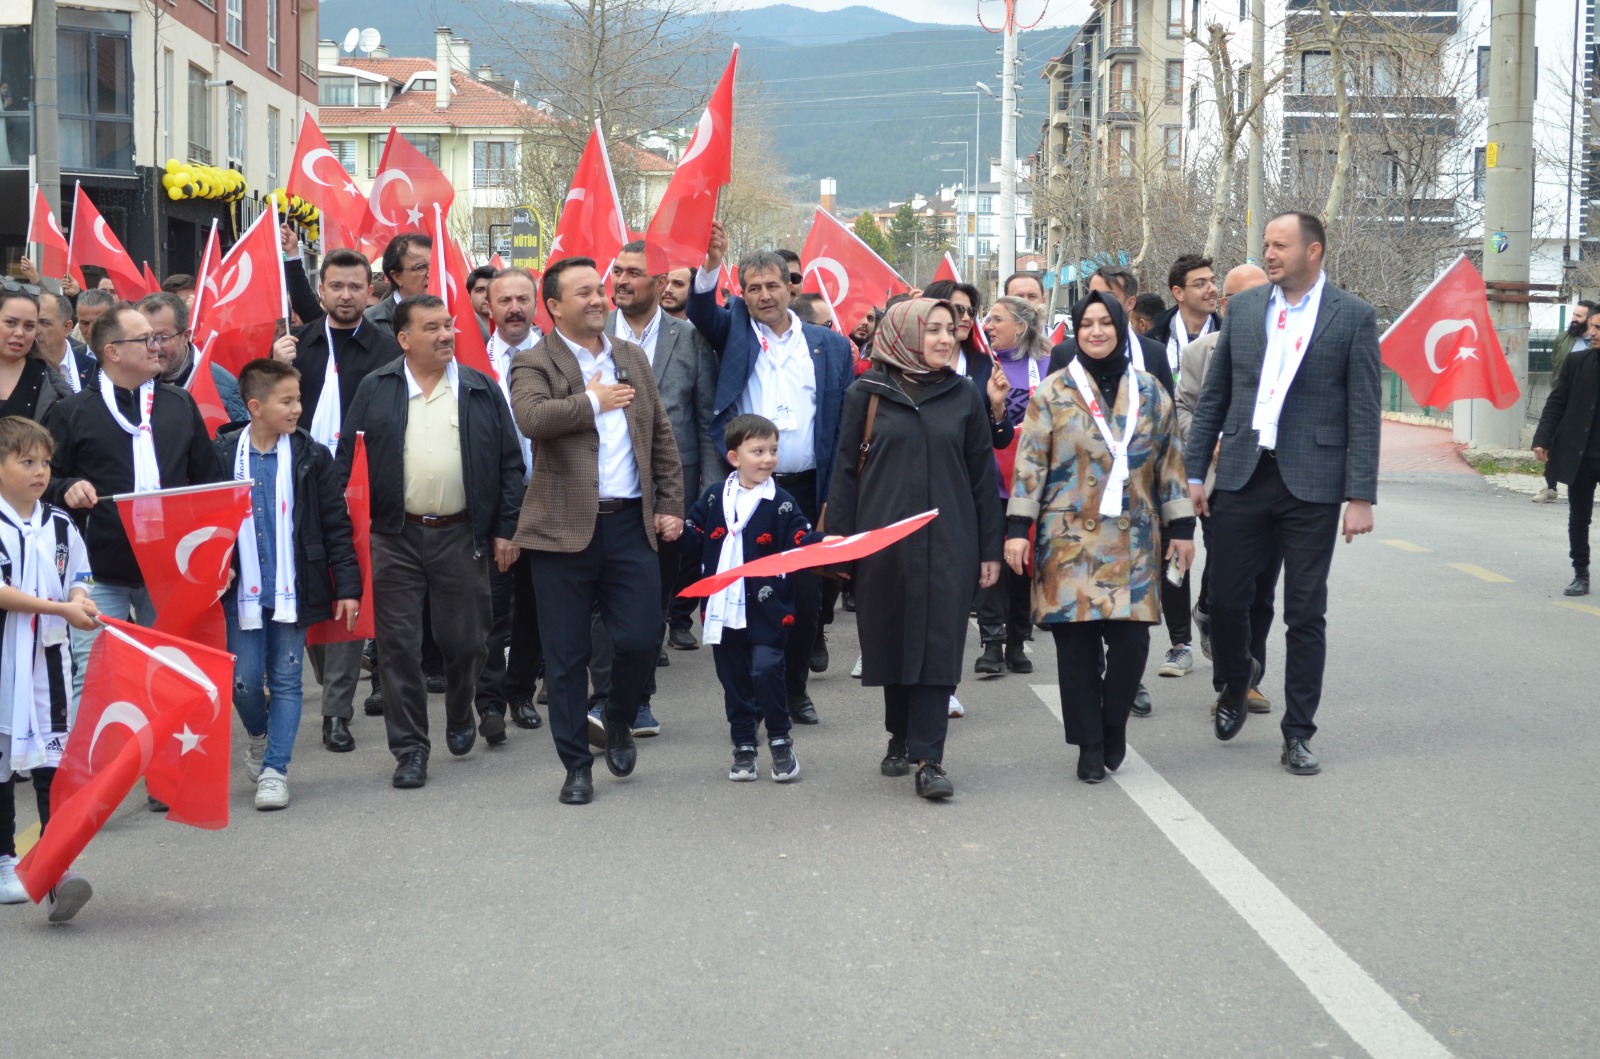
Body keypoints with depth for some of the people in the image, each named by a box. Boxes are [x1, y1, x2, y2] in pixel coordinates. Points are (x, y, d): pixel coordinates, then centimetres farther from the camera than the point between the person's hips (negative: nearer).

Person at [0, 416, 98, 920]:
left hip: (48, 660, 3)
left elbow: (78, 577, 14)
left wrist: (80, 601, -9)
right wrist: (61, 608, -20)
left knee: (52, 763, -7)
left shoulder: (60, 525, 8)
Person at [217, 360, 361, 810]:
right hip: (241, 590, 0)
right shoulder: (222, 455, -2)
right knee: (244, 681, 3)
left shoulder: (311, 456, -2)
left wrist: (347, 586, -3)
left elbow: (336, 525, 1)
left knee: (286, 681, 4)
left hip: (293, 589, 0)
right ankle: (257, 735, 33)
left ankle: (274, 769, 11)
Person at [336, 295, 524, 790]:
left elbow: (510, 464, 6)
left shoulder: (482, 390, 4)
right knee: (398, 646, 0)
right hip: (396, 538, 0)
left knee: (464, 641, 8)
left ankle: (460, 719, 35)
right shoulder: (375, 391, 3)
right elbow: (347, 461, 4)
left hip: (462, 535, 0)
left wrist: (506, 530, 1)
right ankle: (410, 748, 9)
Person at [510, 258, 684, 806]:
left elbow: (662, 436, 16)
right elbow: (532, 417, -23)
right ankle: (577, 765, 15)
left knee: (641, 639, -3)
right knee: (566, 656, 3)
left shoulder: (632, 357, 14)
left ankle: (619, 721, 27)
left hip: (630, 525, 3)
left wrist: (670, 505, 9)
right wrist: (593, 401, -12)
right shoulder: (534, 363, -2)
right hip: (565, 529, -3)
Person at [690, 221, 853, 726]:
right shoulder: (735, 332, 8)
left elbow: (845, 424, 5)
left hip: (807, 491, 1)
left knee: (806, 595, 6)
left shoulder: (830, 346, 7)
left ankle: (795, 687, 21)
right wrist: (711, 264, -29)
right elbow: (701, 312, -12)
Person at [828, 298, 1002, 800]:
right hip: (883, 540, 0)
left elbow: (983, 475, 7)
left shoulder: (964, 396, 6)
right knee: (891, 642, 9)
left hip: (947, 543, 0)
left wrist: (989, 549, 4)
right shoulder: (866, 394, 3)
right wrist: (841, 543, -1)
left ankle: (929, 758, -6)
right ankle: (901, 738, 27)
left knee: (938, 646, -5)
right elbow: (846, 471, 4)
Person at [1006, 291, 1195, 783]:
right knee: (1076, 641, -1)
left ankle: (1114, 726, 18)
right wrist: (1018, 529, -7)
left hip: (1134, 541, 1)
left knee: (1131, 638, -7)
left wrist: (1181, 527, 9)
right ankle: (1090, 746, 11)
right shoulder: (1053, 393, 3)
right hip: (1069, 538, -1)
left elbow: (1171, 462, 13)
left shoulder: (1150, 393, 10)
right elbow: (1029, 464, 0)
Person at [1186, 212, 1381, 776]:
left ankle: (1298, 734, 13)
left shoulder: (1352, 316, -3)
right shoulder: (1243, 307, 7)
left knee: (1306, 614, 3)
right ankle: (1234, 686, 34)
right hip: (1243, 475, 3)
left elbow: (1365, 413, -4)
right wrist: (1195, 471, 6)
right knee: (1227, 597, 6)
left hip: (1312, 483, -3)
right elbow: (1213, 396, 11)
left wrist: (1361, 496, -9)